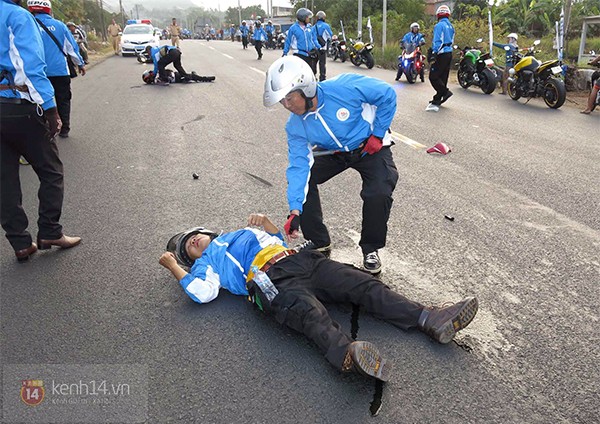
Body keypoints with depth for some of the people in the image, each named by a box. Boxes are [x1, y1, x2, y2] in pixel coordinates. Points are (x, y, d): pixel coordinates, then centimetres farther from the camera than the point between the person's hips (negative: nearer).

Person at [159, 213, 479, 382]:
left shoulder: (239, 233, 38)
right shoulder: (204, 263, 23)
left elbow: (279, 241, 38)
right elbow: (204, 292, 2)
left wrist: (266, 225, 21)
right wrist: (174, 266, 8)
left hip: (302, 261, 6)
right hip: (273, 282, -6)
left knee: (363, 285, -15)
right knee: (311, 314, -38)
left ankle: (430, 320, -25)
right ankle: (348, 356, -65)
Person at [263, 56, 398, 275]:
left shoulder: (344, 87, -32)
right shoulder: (295, 126, -17)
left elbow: (387, 95, -20)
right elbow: (299, 165, -21)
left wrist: (377, 135, -17)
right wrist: (295, 210, -30)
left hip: (371, 147, -4)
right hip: (334, 154, 4)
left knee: (379, 193, -27)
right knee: (300, 177, -12)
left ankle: (370, 249, 1)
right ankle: (319, 243, 6)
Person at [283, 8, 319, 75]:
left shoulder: (309, 27, 12)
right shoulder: (293, 28, -2)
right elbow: (288, 41, 2)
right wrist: (285, 53, 0)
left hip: (310, 55, 5)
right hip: (299, 55, -5)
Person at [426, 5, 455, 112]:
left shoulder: (439, 26, -11)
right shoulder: (451, 26, 16)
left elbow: (437, 41, -18)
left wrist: (434, 53, -19)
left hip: (441, 55, -9)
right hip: (449, 54, 9)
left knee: (433, 77, -6)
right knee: (442, 78, 8)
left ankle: (445, 92, -9)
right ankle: (436, 101, 11)